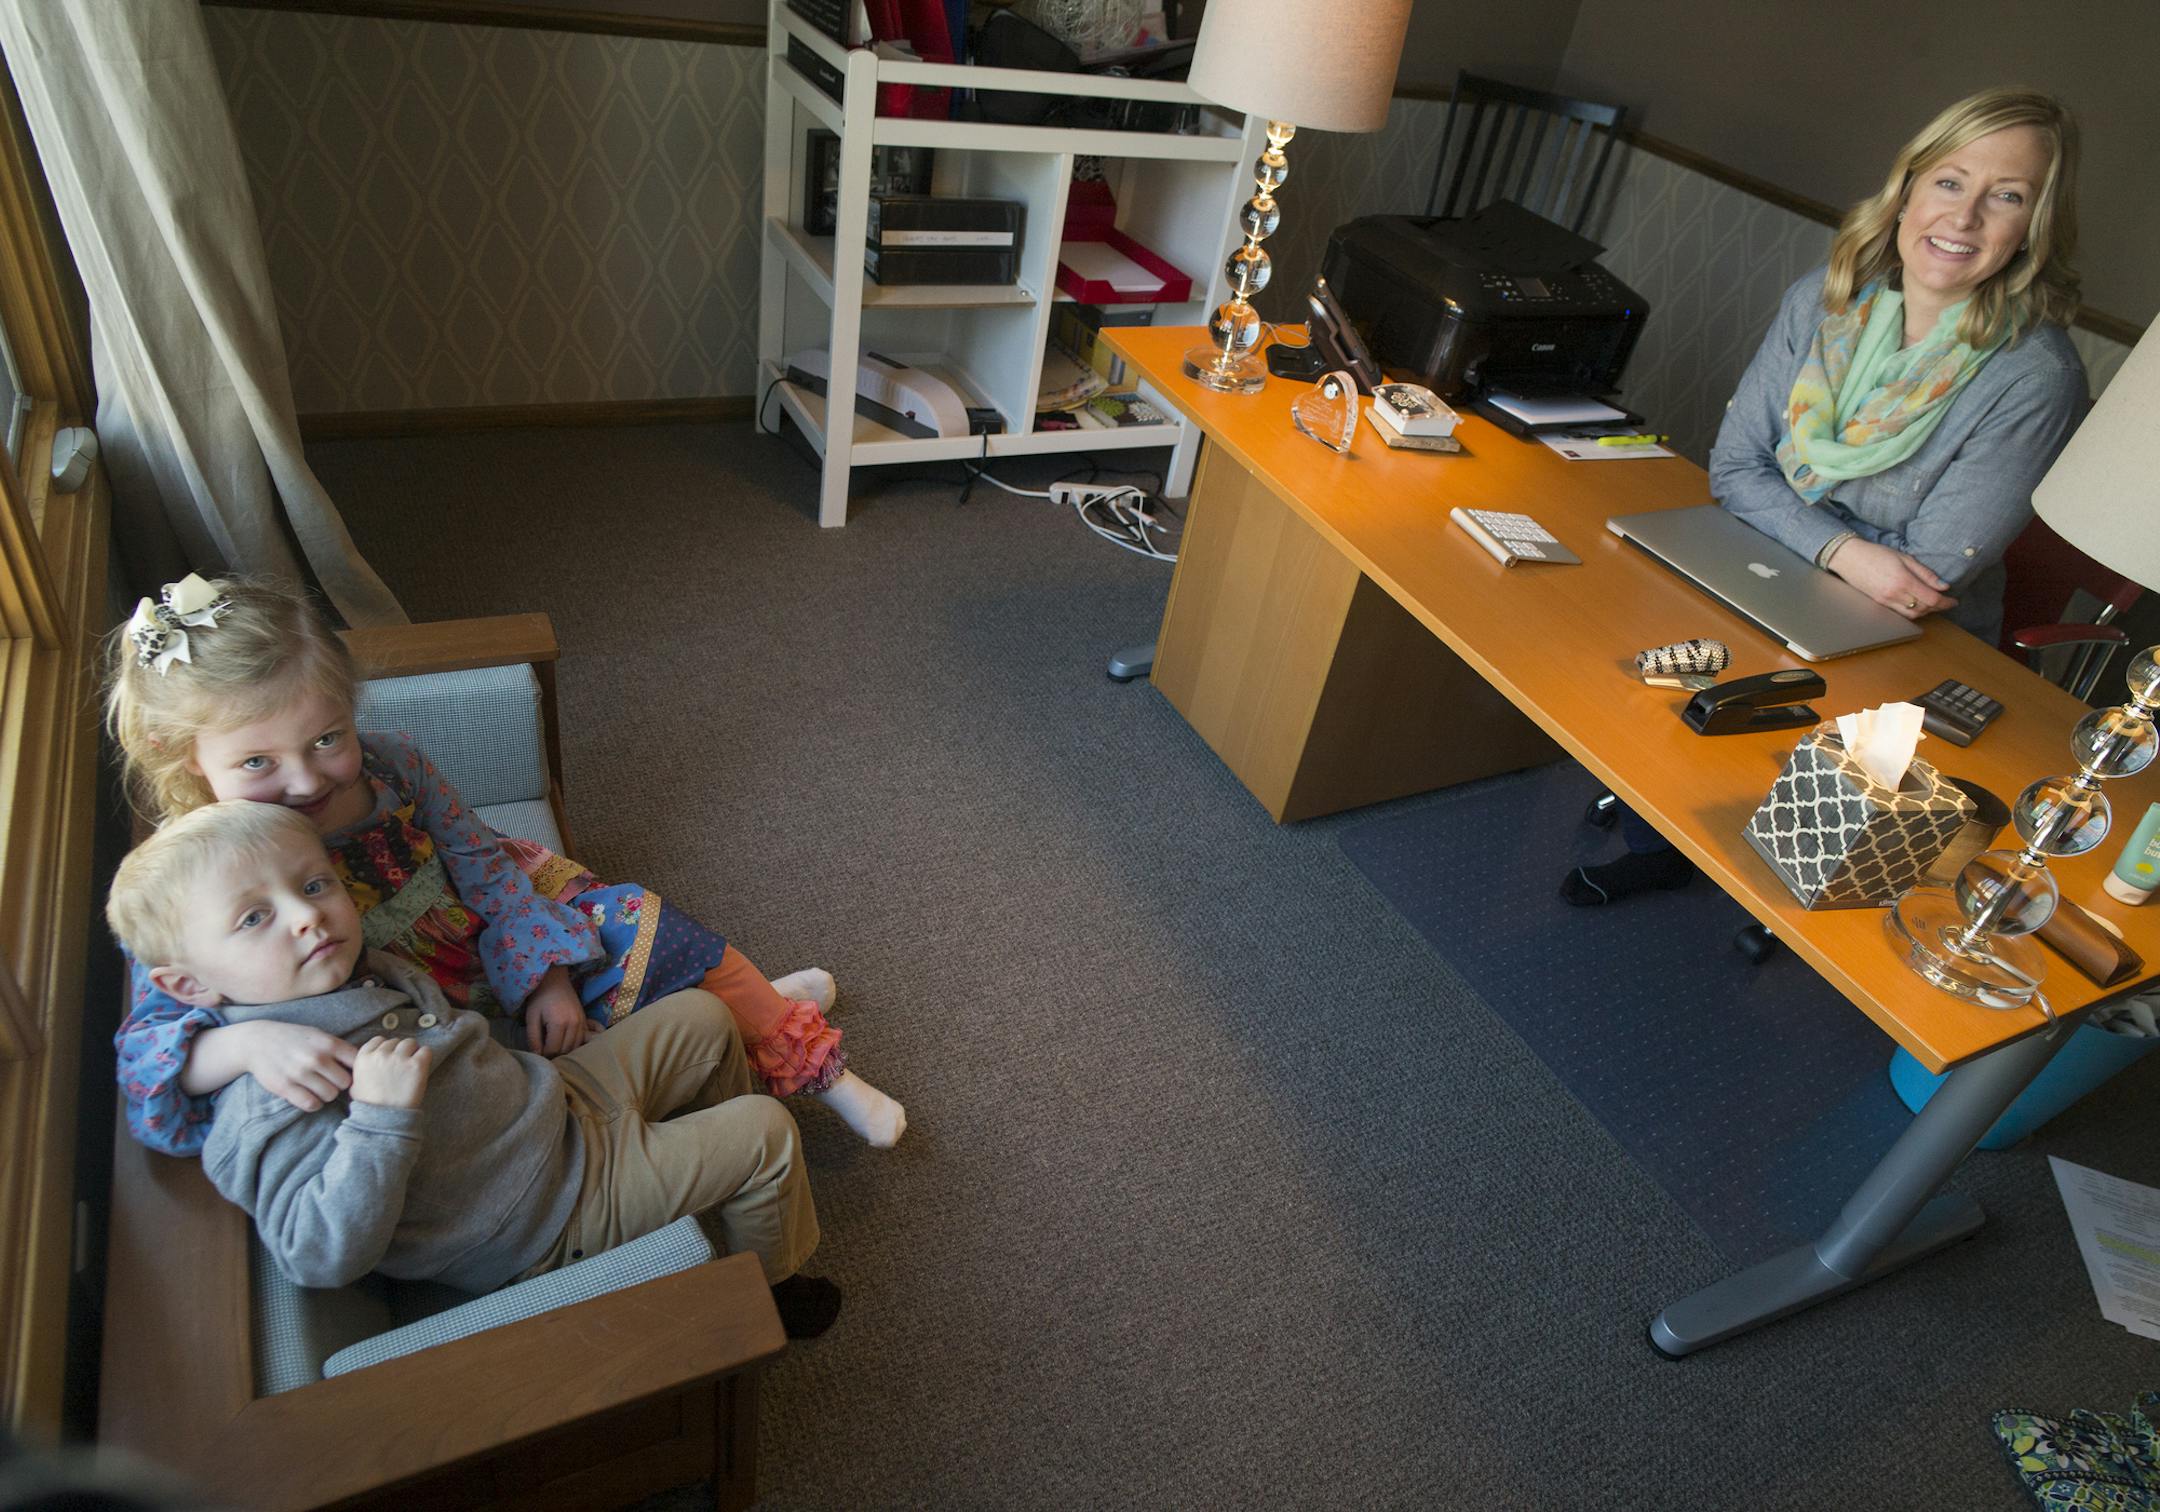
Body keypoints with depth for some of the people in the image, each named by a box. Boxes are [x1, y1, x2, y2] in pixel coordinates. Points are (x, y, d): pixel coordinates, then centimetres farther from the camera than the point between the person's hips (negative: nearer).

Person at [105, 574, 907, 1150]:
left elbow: (488, 872, -5)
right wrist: (248, 1042, -52)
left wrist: (544, 979, -12)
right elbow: (145, 1050, -29)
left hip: (511, 943, 5)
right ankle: (763, 1011, 13)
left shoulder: (390, 764, -15)